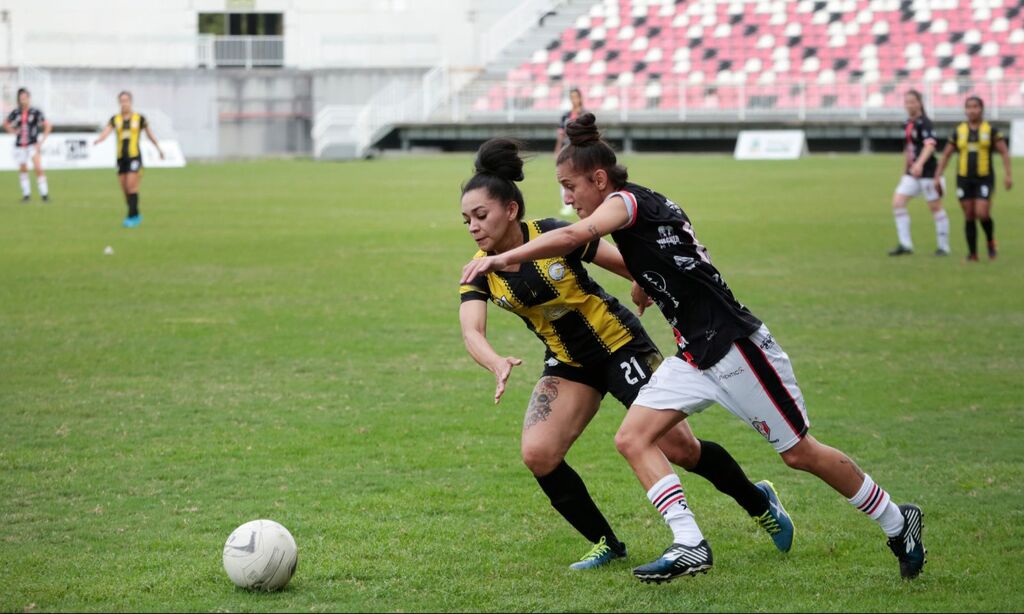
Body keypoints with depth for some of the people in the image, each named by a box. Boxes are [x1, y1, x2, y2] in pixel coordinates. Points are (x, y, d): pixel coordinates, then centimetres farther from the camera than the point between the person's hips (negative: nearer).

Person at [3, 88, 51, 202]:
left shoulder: (36, 112, -7)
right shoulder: (15, 113, 2)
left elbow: (47, 126, -2)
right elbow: (5, 123, 19)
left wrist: (41, 142, -7)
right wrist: (13, 131, 2)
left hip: (33, 145, -3)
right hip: (20, 146, 3)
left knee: (38, 168, -16)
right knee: (22, 170, 8)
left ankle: (44, 193, -9)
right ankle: (26, 194, 21)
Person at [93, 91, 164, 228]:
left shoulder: (139, 118, 1)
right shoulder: (115, 119, 6)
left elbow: (150, 134, 13)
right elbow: (106, 131, -10)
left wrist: (159, 148, 20)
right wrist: (98, 140, -31)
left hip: (134, 156, -4)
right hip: (121, 158, 4)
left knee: (131, 186, -14)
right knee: (125, 189, 5)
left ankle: (132, 216, -11)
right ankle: (136, 216, 20)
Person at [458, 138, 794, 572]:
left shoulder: (552, 235, -20)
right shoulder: (480, 272, -10)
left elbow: (625, 264, -9)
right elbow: (471, 331, -25)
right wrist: (497, 364, -47)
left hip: (620, 344, -4)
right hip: (567, 364, 4)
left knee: (678, 447, -7)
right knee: (538, 455, -15)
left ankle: (759, 503, 20)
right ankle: (607, 544, 3)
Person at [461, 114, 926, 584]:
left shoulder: (627, 201, -15)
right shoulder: (648, 206, 12)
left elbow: (575, 235, -33)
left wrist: (504, 258, -33)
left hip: (733, 346, -9)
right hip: (695, 354, 9)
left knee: (800, 453, 1)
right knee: (633, 438, -6)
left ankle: (898, 523, 18)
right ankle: (689, 545, -11)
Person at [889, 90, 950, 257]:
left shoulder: (924, 123, -14)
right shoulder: (907, 124, 11)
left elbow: (930, 145, -29)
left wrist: (919, 164, -43)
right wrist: (907, 167, 25)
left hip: (927, 172, -8)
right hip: (911, 173, 8)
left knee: (936, 207, 1)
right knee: (897, 202, -4)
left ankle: (943, 247, 11)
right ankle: (905, 244, -1)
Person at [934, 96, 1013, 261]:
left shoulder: (991, 130, 0)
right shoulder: (958, 132, 7)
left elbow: (1004, 153, 0)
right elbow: (946, 155, 12)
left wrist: (1007, 175, -10)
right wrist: (937, 176, 4)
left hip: (985, 178, -3)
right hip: (964, 179, 3)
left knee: (982, 214, -15)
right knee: (969, 217, 2)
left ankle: (991, 242, 12)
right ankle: (972, 253, 10)